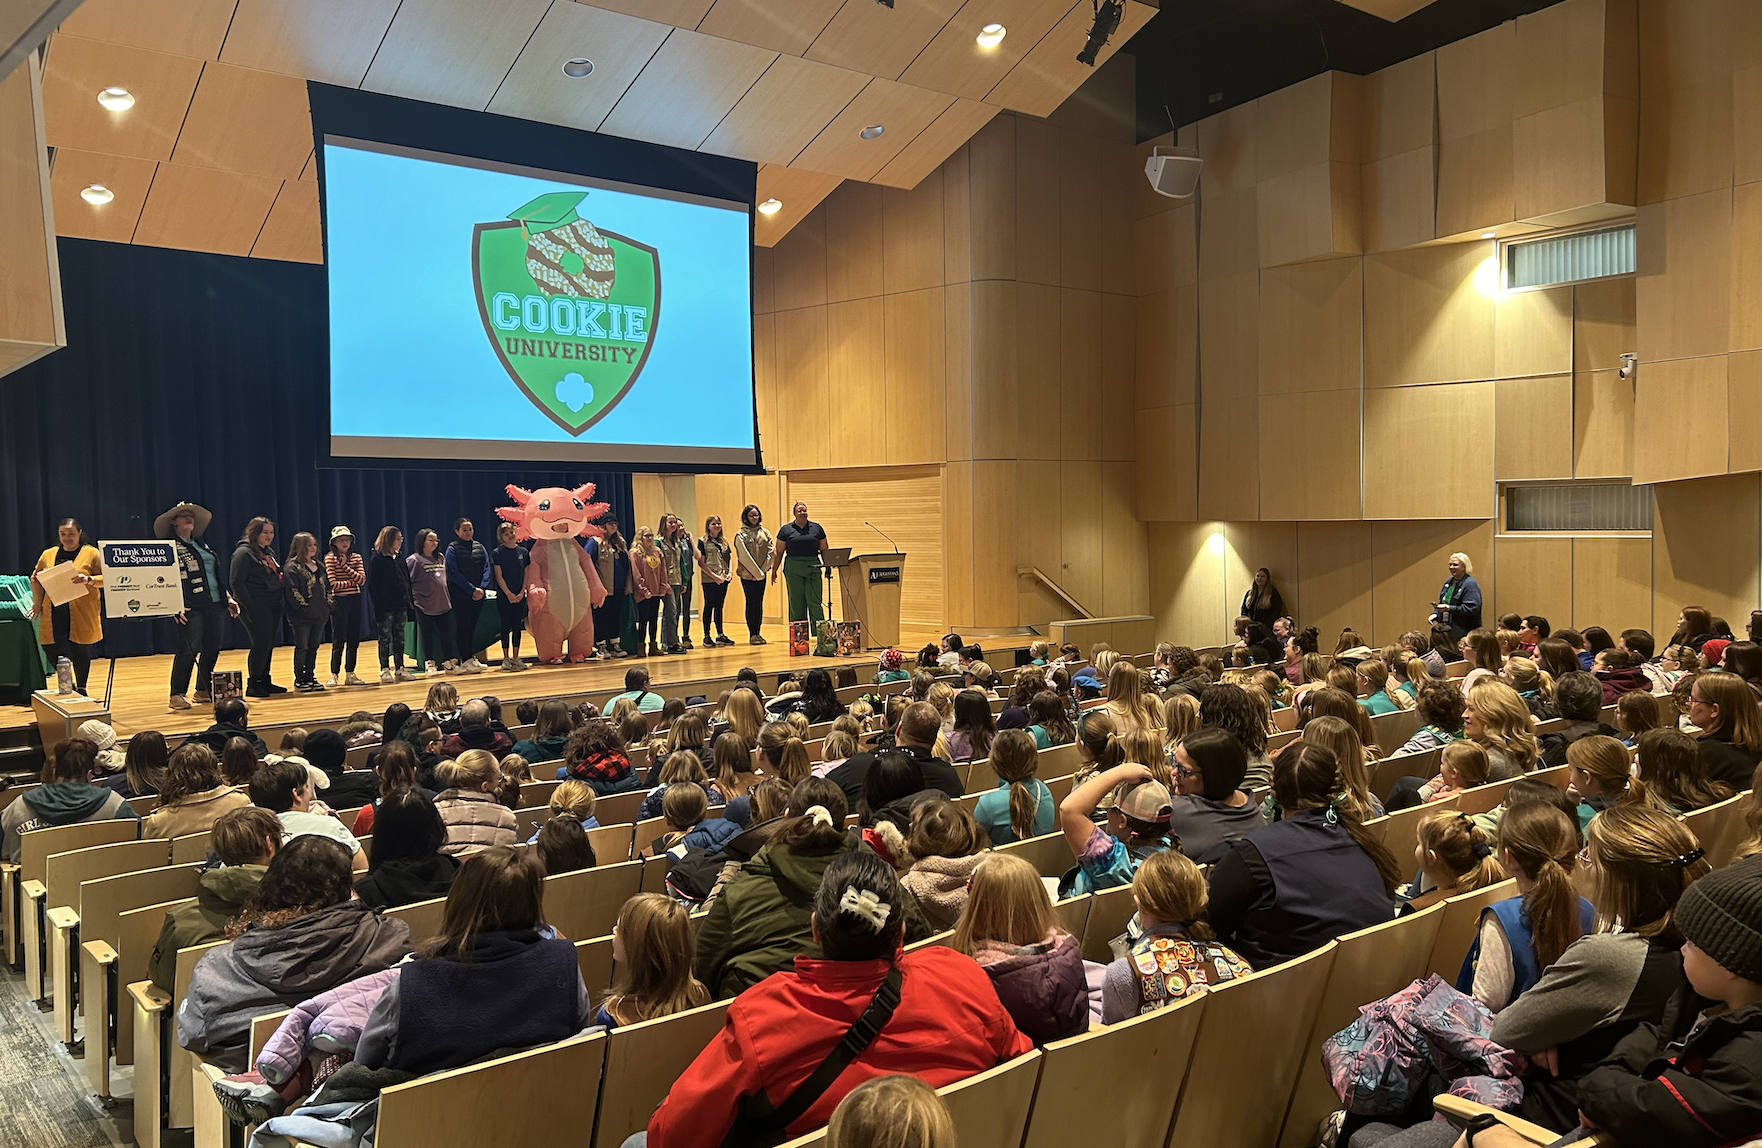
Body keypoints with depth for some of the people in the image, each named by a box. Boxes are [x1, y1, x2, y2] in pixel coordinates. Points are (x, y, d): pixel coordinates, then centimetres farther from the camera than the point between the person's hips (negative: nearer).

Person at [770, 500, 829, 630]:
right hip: (793, 569, 0)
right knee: (796, 603, 2)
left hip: (813, 567, 0)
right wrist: (774, 571, 6)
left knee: (815, 602, -5)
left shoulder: (817, 528, 10)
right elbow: (779, 552, 8)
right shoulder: (786, 529, 6)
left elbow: (824, 550, 13)